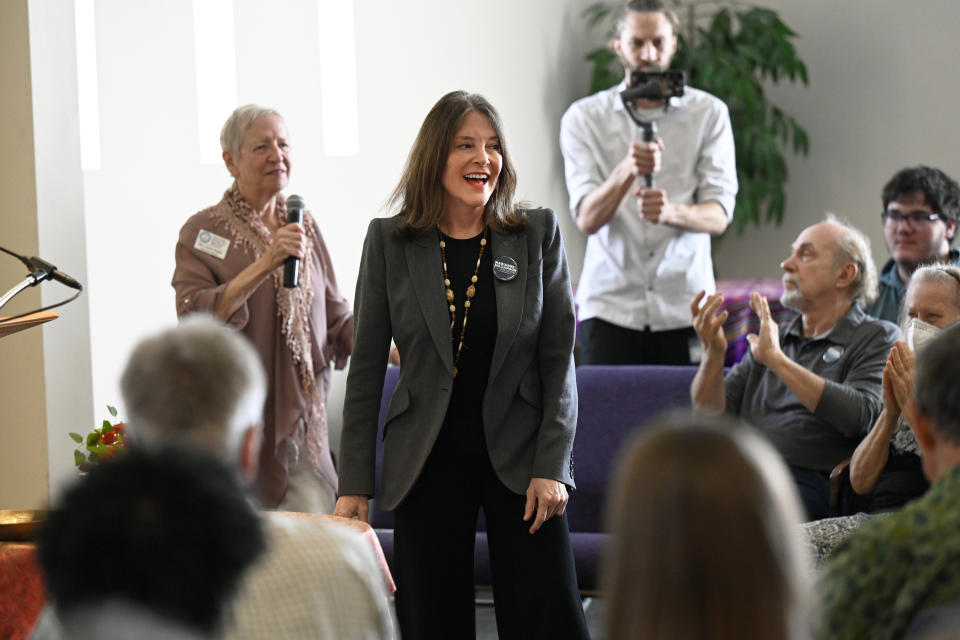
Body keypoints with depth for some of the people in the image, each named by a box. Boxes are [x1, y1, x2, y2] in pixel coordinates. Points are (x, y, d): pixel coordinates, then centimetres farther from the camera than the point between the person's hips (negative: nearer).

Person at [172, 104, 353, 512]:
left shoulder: (303, 226, 13)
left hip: (302, 421, 4)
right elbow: (194, 319, -18)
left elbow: (334, 317, 17)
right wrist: (265, 265, -24)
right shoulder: (204, 232, -2)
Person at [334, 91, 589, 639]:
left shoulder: (539, 234, 1)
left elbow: (559, 358, 1)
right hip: (427, 462, 0)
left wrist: (552, 466, -8)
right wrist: (354, 485, -1)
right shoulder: (389, 242, 1)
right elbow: (366, 369, 3)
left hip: (519, 455, 0)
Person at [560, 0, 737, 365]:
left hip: (684, 306, 0)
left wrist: (671, 211, -25)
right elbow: (587, 219, -7)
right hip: (609, 304, 0)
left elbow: (719, 215, -3)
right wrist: (626, 170, -26)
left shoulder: (708, 113, 4)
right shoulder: (584, 117, 3)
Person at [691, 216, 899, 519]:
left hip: (807, 481, -5)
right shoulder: (774, 337, 25)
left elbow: (858, 415, -11)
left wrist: (776, 360, -10)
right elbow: (711, 412, 19)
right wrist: (713, 352, 0)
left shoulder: (878, 338, 9)